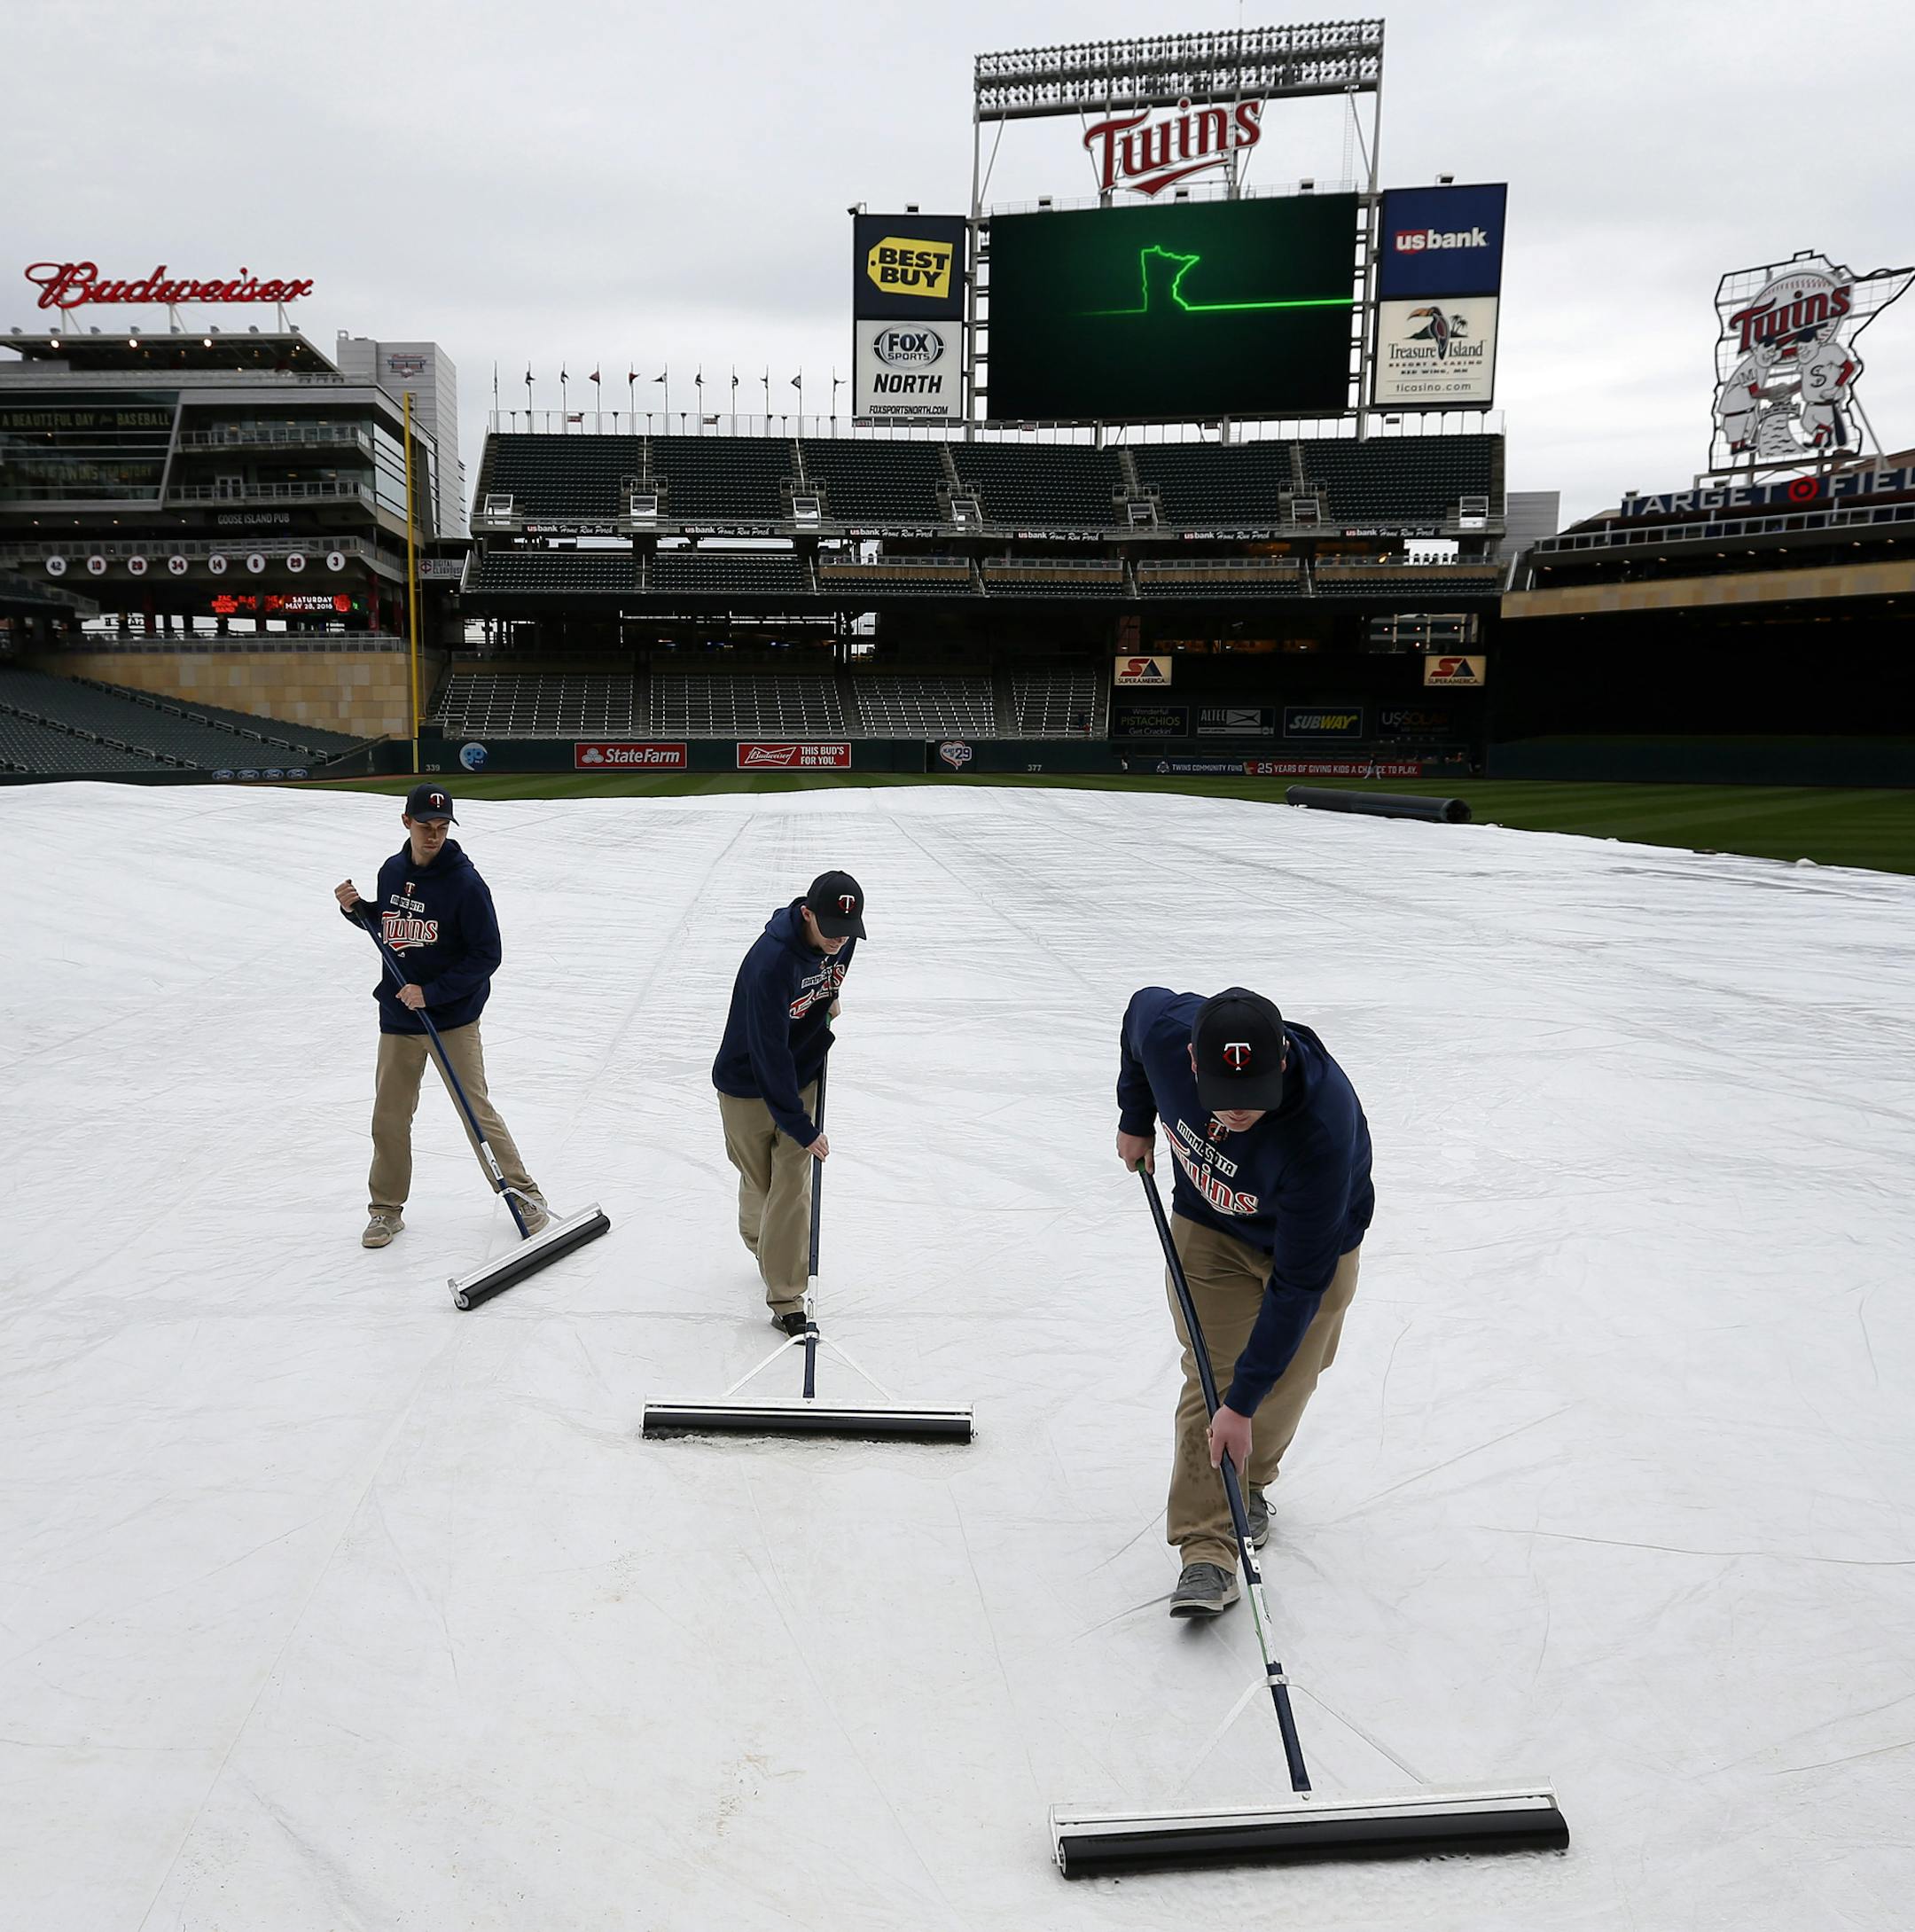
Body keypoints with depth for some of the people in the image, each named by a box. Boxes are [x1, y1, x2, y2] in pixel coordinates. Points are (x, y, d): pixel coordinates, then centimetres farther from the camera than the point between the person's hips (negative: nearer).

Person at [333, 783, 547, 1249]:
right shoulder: (392, 871, 3)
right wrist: (356, 908, 0)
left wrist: (432, 993, -20)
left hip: (453, 1019, -5)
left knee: (477, 1112, -1)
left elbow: (486, 956, -15)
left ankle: (526, 1197, 14)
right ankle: (386, 1208, 27)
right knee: (389, 1118, 10)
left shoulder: (465, 882, -16)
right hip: (398, 1018, 5)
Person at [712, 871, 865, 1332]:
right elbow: (770, 1056, -30)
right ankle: (765, 1248, 42)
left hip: (801, 1079, 4)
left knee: (793, 1187, 0)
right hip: (748, 1085, -4)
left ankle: (786, 1298, 10)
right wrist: (802, 1128, -26)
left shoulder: (843, 938, -14)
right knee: (757, 1183, 12)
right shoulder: (770, 962, -34)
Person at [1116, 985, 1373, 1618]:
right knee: (1210, 1375, -7)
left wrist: (1243, 1404, -34)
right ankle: (1207, 1550, -4)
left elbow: (1298, 1283, -36)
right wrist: (1135, 1121, 3)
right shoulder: (1167, 1026, -35)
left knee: (1286, 1381, 9)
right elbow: (1141, 1006, -5)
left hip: (1315, 1239, -2)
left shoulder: (1323, 1128, -44)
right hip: (1209, 1224, 2)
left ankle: (1250, 1482, 38)